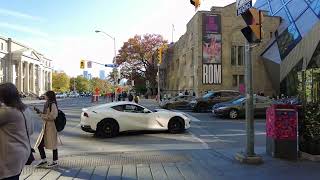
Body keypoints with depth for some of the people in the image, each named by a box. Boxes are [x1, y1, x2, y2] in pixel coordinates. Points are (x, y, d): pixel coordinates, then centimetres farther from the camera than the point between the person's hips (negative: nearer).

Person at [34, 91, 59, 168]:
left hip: (51, 127, -9)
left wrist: (42, 115, -14)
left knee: (53, 144, 2)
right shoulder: (47, 104, 15)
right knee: (39, 145, 9)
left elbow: (52, 116, -22)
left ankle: (55, 161, 16)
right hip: (45, 127, 9)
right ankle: (43, 160, 23)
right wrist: (41, 112, 6)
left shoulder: (53, 105, -14)